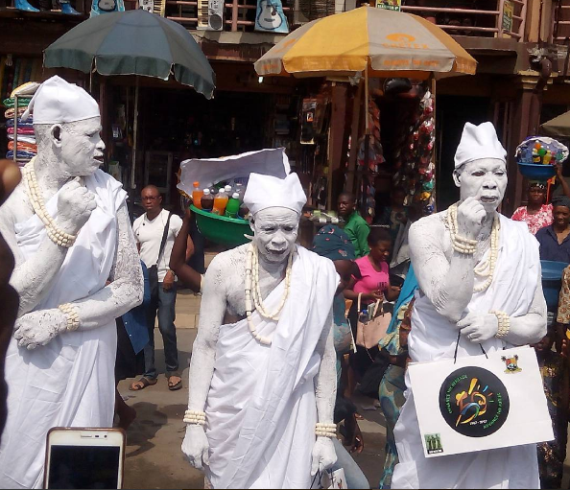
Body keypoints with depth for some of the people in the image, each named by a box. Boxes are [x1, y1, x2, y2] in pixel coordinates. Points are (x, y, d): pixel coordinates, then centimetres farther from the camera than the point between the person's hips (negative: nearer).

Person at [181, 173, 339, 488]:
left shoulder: (317, 274, -8)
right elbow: (205, 345, -6)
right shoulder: (225, 267, -10)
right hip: (231, 409, 0)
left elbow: (325, 353, -2)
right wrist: (194, 422, -9)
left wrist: (325, 431, -1)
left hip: (290, 413, 0)